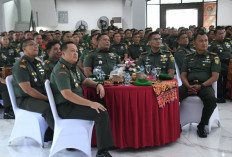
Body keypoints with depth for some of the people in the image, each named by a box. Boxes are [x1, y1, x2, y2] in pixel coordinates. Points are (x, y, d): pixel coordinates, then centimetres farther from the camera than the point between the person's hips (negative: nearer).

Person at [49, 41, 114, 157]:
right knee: (102, 113, -22)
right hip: (65, 107, -10)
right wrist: (90, 103, -30)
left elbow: (84, 80, 27)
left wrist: (97, 84, 4)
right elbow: (67, 94, -27)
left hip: (76, 103, 10)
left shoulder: (73, 66, 14)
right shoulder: (61, 70, -17)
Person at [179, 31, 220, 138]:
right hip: (188, 86, 2)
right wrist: (188, 86, -9)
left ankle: (202, 126, -16)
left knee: (211, 99, -35)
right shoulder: (189, 57, 20)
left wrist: (200, 86, -14)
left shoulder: (213, 57, 11)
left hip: (205, 86, -2)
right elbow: (183, 75, 13)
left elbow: (215, 76, 1)